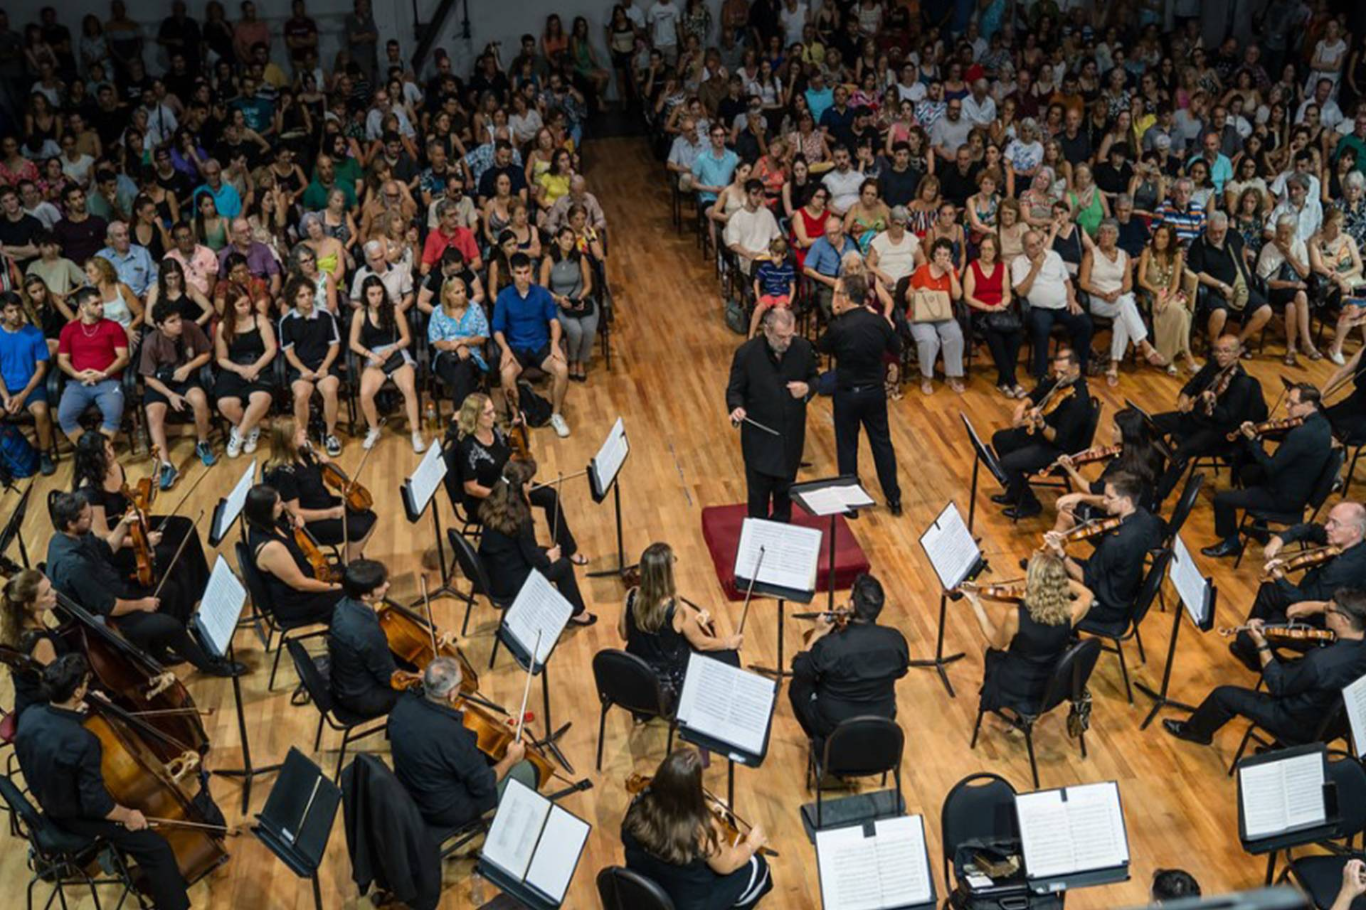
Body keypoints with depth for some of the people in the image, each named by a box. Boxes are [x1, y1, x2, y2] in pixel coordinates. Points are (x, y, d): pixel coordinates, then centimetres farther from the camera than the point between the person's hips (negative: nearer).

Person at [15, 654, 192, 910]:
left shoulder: (28, 717, -15)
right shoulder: (83, 742, -39)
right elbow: (96, 804, -30)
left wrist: (79, 712, 2)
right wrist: (127, 815, -13)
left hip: (49, 802, 9)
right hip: (75, 818, -9)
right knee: (157, 848, -7)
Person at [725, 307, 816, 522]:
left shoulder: (803, 348, -10)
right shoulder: (746, 353, -17)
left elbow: (814, 378, 7)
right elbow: (734, 390, -8)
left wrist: (807, 388, -17)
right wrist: (736, 408, -30)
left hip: (791, 434, 3)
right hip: (759, 437, -3)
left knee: (785, 488, 20)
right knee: (759, 492, 8)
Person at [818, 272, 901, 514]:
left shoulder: (838, 327, -21)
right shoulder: (879, 321, -10)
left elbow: (821, 348, -1)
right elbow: (896, 350, 3)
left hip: (847, 394, -3)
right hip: (875, 392, 4)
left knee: (847, 447, 11)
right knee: (882, 442, 17)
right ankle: (894, 499, 25)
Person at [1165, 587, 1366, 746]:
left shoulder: (1320, 661, -39)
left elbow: (1277, 686, -22)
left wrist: (1261, 644, -16)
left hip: (1302, 727, -7)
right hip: (1328, 719, 7)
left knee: (1224, 695, 4)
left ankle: (1195, 731, 33)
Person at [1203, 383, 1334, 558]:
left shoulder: (1301, 434, -34)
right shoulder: (1321, 422, -3)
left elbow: (1271, 468, -28)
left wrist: (1251, 440, -20)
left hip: (1286, 498, -10)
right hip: (1302, 488, 10)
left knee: (1222, 499, -8)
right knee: (1247, 471, 33)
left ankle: (1231, 543, 17)